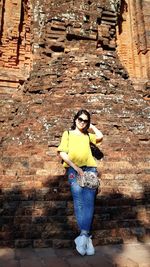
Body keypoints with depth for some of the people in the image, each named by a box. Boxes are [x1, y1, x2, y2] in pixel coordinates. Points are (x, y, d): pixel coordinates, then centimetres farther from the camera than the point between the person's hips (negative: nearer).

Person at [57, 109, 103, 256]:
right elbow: (62, 153, 4)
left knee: (89, 200, -14)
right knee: (79, 199, -17)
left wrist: (92, 126, 18)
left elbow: (100, 137, 2)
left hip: (90, 168, 2)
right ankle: (86, 236, -16)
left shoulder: (88, 135, 24)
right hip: (73, 168, -2)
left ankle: (83, 235, -16)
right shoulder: (68, 134, 17)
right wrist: (75, 166, -8)